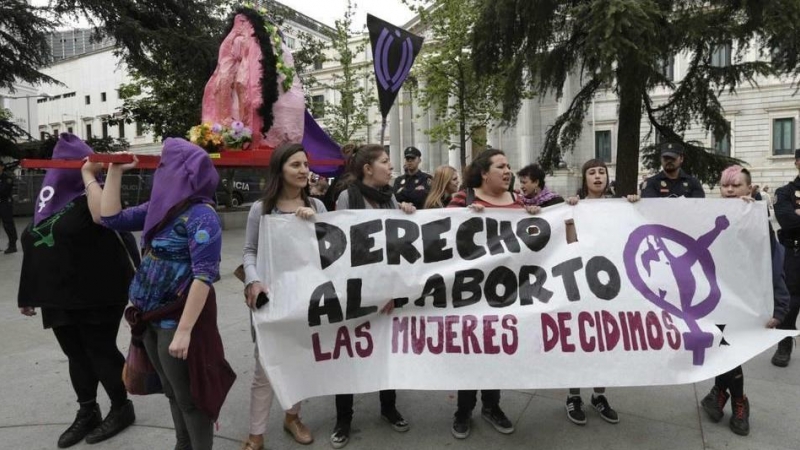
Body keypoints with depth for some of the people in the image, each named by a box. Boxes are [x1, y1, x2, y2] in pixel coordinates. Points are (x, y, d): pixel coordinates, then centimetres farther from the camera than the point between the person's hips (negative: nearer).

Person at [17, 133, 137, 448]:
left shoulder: (92, 196, -9)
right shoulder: (51, 200, 14)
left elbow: (106, 216, -35)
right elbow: (38, 247, 18)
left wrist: (89, 176, -24)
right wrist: (30, 295, 20)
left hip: (96, 296, -7)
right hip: (59, 297, 7)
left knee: (100, 351, 2)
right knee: (76, 355, 14)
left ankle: (122, 409, 18)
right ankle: (87, 413, 27)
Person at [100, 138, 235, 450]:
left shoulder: (201, 215, -19)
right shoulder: (161, 206, 6)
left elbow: (204, 276, -23)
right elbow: (111, 219, 13)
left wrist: (184, 330, -25)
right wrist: (115, 172, 7)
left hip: (179, 318, -8)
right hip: (153, 316, 8)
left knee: (189, 396, 7)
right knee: (173, 392, 22)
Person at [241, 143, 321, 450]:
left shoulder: (316, 206, 5)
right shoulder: (260, 209, -1)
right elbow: (250, 251, 1)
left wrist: (315, 220, -13)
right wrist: (254, 281, -16)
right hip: (271, 295, -3)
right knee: (265, 367, 1)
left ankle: (292, 417, 37)